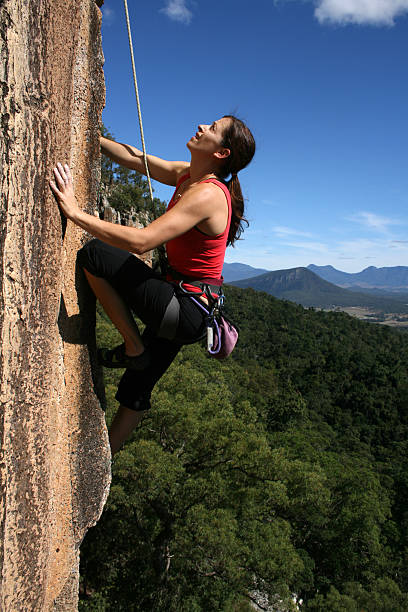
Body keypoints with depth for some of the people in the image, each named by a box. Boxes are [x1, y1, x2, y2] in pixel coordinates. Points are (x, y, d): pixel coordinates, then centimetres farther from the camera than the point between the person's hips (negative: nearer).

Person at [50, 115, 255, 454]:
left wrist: (76, 212, -25)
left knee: (94, 254, -13)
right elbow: (133, 158, 15)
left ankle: (134, 348, -3)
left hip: (186, 312, -9)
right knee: (136, 391, 19)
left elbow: (141, 241, -30)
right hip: (184, 311, 9)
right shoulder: (186, 174, 6)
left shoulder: (207, 194, -21)